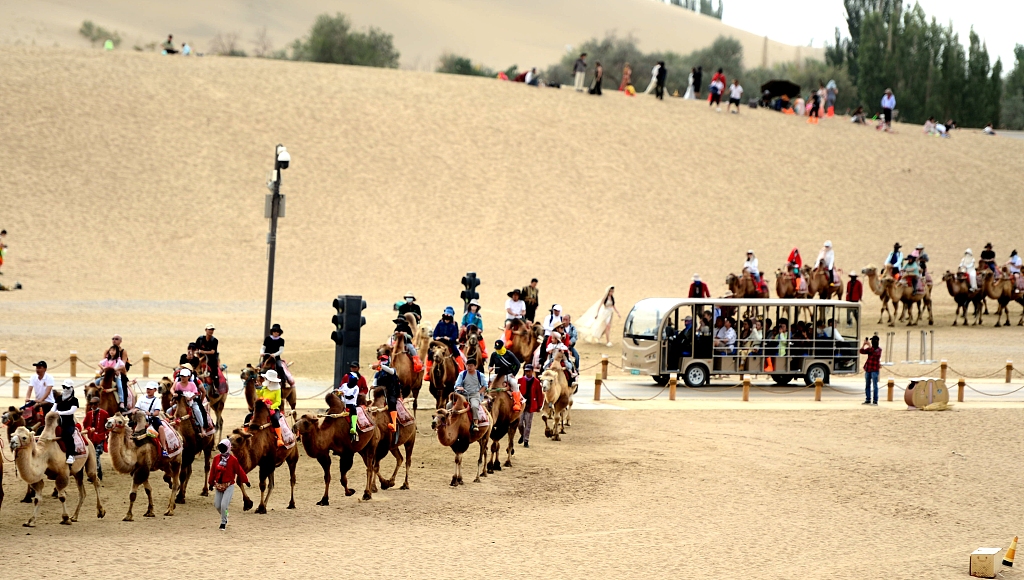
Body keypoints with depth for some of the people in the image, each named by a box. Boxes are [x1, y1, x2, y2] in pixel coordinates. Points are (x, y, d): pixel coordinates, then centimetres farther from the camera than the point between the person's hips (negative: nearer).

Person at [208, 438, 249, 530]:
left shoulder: (233, 459, -10)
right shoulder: (216, 458, 1)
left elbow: (239, 470, -2)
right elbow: (213, 471, 10)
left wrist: (246, 481, 7)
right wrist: (211, 483, 17)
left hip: (229, 485, -5)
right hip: (218, 485, 5)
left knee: (224, 505, -13)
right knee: (217, 505, 7)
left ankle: (223, 523, 6)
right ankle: (225, 516, 37)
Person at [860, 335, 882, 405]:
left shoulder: (879, 350, -1)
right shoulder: (869, 349, 13)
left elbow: (875, 353, -21)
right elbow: (862, 351, 0)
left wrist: (869, 345, -21)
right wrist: (864, 344, -12)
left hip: (874, 370, -6)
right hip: (868, 369, 6)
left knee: (874, 385, -6)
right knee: (867, 385, 8)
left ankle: (875, 401, -6)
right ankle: (868, 400, 15)